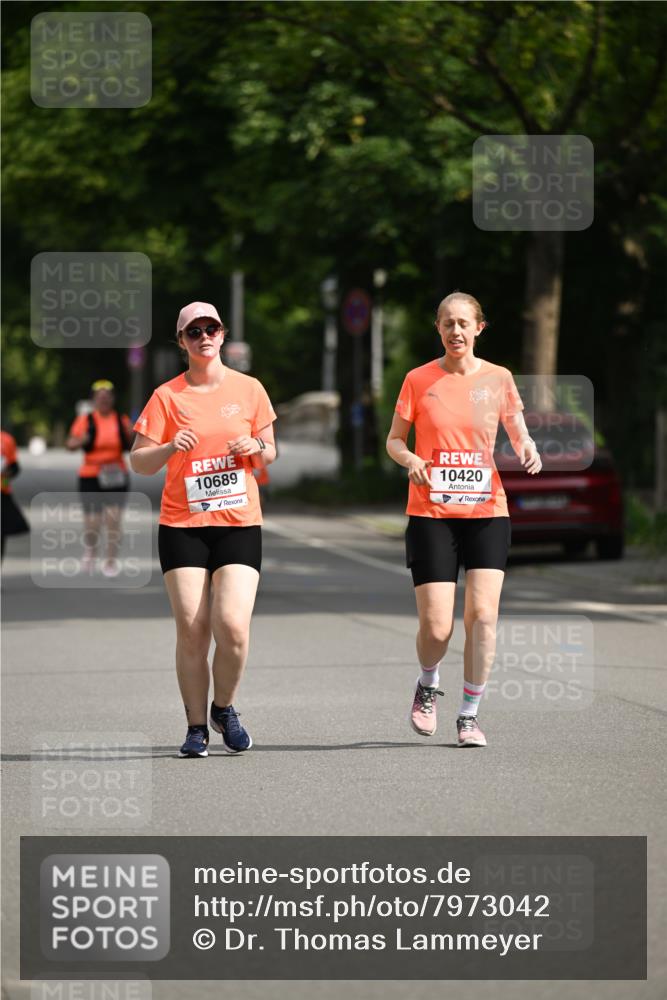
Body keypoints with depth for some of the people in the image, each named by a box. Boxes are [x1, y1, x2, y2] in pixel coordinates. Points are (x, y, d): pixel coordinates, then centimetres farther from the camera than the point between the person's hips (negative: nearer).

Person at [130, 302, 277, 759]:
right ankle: (196, 727, 10)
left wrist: (256, 447, -7)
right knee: (191, 630, -5)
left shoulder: (249, 389, 7)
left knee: (233, 626, -14)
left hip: (240, 524, 0)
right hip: (182, 526, 0)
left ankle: (224, 708, 13)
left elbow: (269, 454, 15)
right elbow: (139, 461, 1)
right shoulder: (167, 396, 3)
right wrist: (170, 447, -18)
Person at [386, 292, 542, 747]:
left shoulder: (498, 378, 5)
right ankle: (429, 686, 25)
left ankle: (470, 715, 2)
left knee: (483, 613, -12)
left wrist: (529, 450, -12)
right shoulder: (419, 380, 2)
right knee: (436, 626, -8)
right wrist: (410, 459, -14)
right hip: (431, 513, -1)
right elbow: (394, 440, 8)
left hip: (487, 510, 1)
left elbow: (519, 435, 11)